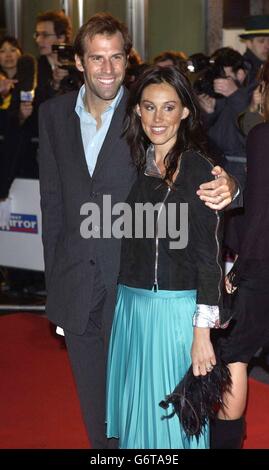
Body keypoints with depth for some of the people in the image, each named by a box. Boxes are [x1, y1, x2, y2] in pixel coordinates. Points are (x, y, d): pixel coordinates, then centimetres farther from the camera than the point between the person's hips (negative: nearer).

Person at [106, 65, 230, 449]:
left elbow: (208, 253, -14)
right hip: (131, 306, 6)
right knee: (136, 406, 17)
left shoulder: (198, 168, -11)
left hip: (178, 309, -6)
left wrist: (203, 331, -17)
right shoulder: (136, 165, 6)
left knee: (175, 414, 7)